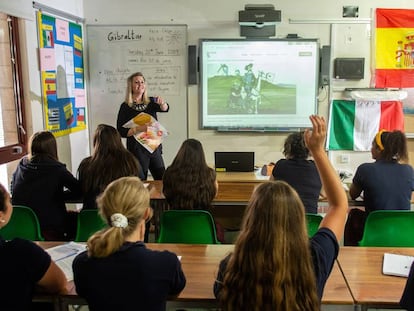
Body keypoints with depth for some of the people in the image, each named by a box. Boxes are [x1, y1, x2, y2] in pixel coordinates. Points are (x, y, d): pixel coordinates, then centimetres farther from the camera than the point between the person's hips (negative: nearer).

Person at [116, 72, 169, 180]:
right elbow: (121, 131, -7)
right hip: (137, 150, -3)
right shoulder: (125, 106, -3)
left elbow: (165, 109, -13)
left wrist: (162, 103, -35)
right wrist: (138, 129, -21)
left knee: (163, 180, 6)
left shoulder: (151, 102, 7)